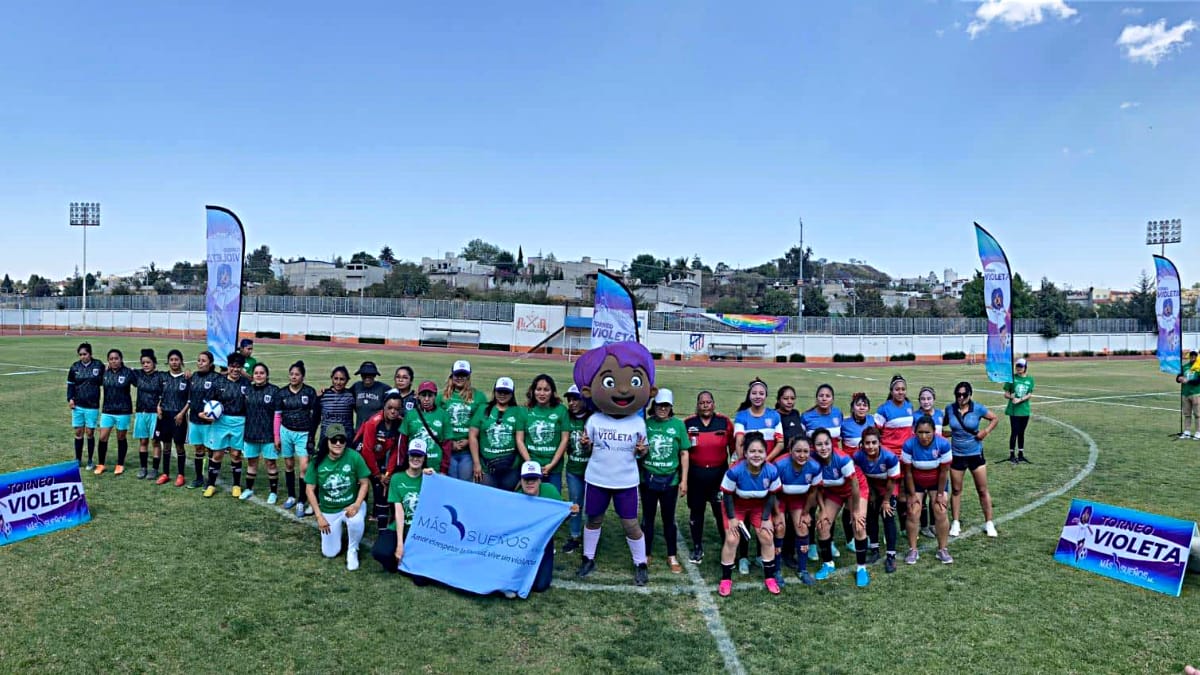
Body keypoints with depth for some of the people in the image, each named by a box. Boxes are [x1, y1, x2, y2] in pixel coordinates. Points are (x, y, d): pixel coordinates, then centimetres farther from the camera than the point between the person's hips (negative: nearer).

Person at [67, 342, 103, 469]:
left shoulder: (98, 366, -4)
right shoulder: (75, 367, 2)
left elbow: (103, 382, 7)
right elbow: (70, 384, 7)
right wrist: (70, 399, -3)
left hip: (92, 406, -2)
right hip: (77, 405, 2)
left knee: (90, 433, 4)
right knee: (78, 432, 8)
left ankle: (90, 461, 15)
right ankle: (78, 460, 21)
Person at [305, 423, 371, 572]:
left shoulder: (354, 457, -20)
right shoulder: (317, 461, -14)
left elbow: (365, 483, -11)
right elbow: (310, 490, -6)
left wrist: (356, 505, -25)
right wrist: (319, 516, -11)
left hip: (351, 506, -2)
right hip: (328, 511, 2)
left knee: (356, 521, -37)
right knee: (329, 553, 5)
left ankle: (352, 550, -5)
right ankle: (339, 528, 37)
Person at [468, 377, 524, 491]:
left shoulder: (518, 412, 4)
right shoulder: (483, 410, 6)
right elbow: (473, 436, 4)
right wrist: (476, 463, 0)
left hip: (511, 467, 0)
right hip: (486, 466, 0)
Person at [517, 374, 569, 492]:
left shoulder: (561, 410, 2)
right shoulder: (526, 411, 4)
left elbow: (565, 439, 0)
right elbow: (519, 440, 2)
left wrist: (552, 464, -6)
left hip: (554, 469, 0)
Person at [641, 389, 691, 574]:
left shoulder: (678, 425, -3)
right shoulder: (646, 424, -1)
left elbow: (684, 454, 1)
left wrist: (684, 480, -2)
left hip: (670, 480, -1)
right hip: (648, 479, 1)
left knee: (669, 518, 9)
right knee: (647, 517, 11)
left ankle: (672, 557, 22)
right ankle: (645, 555, 24)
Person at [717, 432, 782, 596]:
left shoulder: (772, 471, -26)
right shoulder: (735, 471, -34)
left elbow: (771, 495, -9)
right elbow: (727, 495, -18)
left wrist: (765, 519, -8)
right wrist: (732, 518, -14)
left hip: (760, 507, 2)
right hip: (736, 506, -2)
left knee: (767, 538, -3)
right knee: (731, 540, -10)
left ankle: (769, 577, 18)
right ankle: (726, 579, 8)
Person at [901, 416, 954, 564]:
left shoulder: (943, 444, -27)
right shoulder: (909, 445, -29)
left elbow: (944, 471, -15)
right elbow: (907, 471, -17)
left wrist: (940, 494, -9)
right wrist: (913, 494, -11)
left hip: (937, 481, 0)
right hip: (915, 482, 0)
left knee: (941, 513, -5)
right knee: (913, 514, -5)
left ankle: (943, 550, 12)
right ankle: (913, 550, 7)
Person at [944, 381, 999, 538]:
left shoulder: (978, 408, -11)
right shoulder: (950, 409, -5)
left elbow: (995, 418, 3)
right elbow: (945, 422, 15)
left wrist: (986, 431, -10)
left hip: (975, 454, -1)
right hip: (957, 455, 2)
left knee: (982, 490, 5)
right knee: (956, 490, 10)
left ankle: (989, 523, 17)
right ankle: (956, 523, 21)